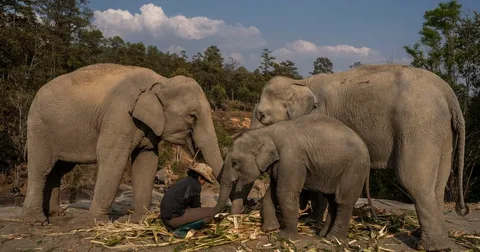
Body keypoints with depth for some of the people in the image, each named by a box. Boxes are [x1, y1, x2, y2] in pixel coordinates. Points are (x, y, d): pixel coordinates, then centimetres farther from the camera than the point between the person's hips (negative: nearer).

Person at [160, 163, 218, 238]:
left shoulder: (183, 181, 20)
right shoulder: (195, 184, -6)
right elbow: (196, 206, 2)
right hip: (176, 217, -10)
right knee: (212, 212, -12)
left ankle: (172, 227, 14)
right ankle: (181, 229, -11)